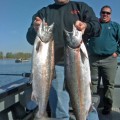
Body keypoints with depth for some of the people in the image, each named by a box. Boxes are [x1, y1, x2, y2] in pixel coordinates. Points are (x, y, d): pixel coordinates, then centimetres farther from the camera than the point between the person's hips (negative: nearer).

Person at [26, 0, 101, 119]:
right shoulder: (43, 12, 12)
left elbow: (97, 26, -1)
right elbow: (30, 38, 3)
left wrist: (86, 26, -24)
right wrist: (35, 29, -21)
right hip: (55, 65, 0)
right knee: (59, 110, 5)